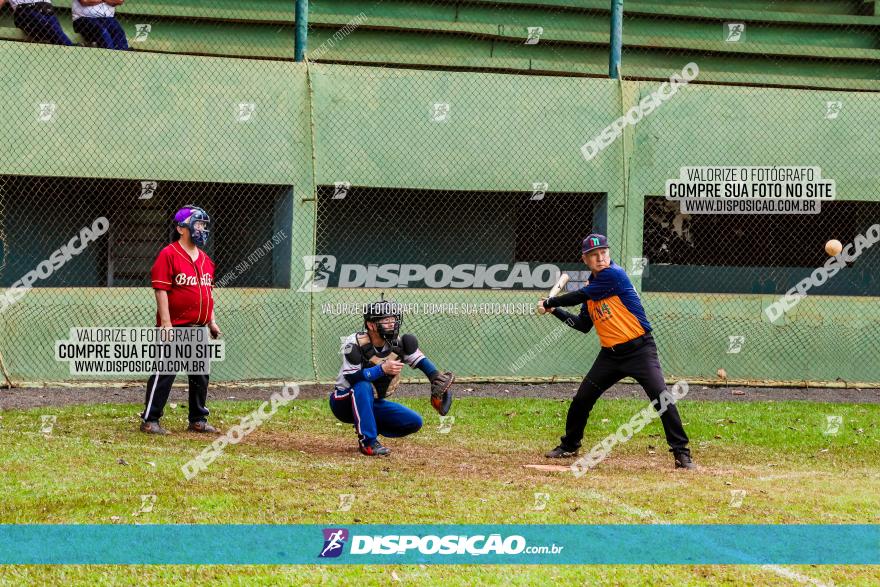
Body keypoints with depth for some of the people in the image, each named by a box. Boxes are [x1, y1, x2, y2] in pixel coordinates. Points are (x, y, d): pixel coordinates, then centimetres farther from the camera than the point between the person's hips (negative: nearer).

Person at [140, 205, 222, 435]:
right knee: (164, 374, -5)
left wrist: (212, 322, 16)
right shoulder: (168, 255, -10)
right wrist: (166, 323, -19)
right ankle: (149, 420, 0)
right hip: (174, 328, -7)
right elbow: (161, 290, -14)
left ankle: (198, 420, 22)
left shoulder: (205, 260, 14)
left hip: (199, 329, 8)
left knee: (200, 375, 12)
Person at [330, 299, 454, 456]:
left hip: (373, 404, 6)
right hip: (344, 403, -5)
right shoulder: (355, 344, -24)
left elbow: (421, 361, -6)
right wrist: (382, 369, -42)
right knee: (363, 386, -39)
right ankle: (367, 441, -31)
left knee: (414, 422, -9)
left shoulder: (398, 343, -7)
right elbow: (352, 378, -33)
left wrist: (437, 381, -25)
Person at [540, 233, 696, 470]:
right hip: (610, 353, 7)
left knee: (661, 397, -18)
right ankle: (569, 446, 30)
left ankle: (681, 453, -13)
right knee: (581, 399, 9)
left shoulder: (614, 274, -14)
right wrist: (555, 310, 10)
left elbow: (578, 297, -14)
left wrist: (549, 302, 0)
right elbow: (583, 325, 18)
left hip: (639, 350, -7)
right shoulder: (591, 286, 10)